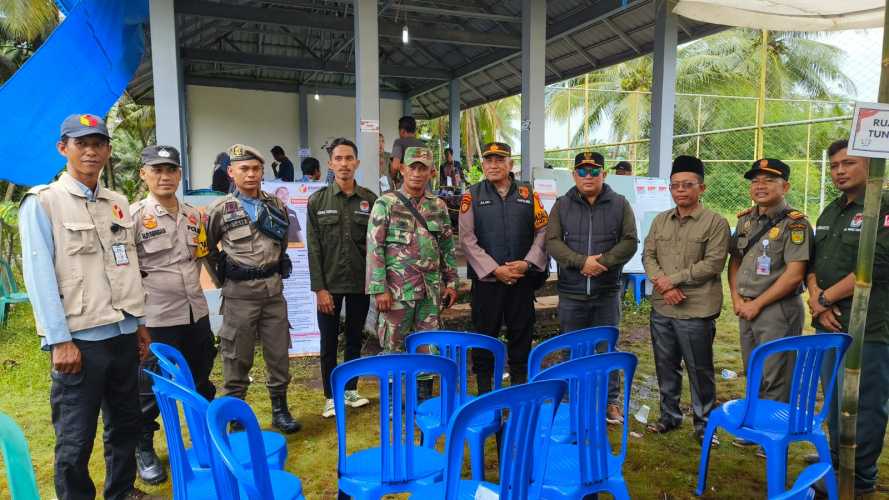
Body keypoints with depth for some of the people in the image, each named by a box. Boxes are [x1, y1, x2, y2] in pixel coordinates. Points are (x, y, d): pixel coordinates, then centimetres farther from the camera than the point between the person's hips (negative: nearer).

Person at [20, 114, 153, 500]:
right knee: (75, 439, 5)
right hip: (79, 339, -5)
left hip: (122, 334, 6)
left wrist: (139, 323, 14)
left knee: (124, 425, 16)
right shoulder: (42, 202, -4)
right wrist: (60, 340, -14)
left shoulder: (118, 203, 12)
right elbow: (39, 275, -10)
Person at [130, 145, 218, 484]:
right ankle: (143, 450, 26)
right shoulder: (134, 216, -10)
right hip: (156, 317, -6)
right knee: (150, 388, 7)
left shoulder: (194, 215, 8)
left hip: (197, 312, 6)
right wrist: (142, 294, -12)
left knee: (201, 380, 18)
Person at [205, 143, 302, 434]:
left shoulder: (276, 206, 6)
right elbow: (207, 248, 6)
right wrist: (221, 278, 5)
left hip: (273, 289, 4)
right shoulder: (219, 209, -5)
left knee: (279, 353, 9)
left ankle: (280, 410, 23)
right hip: (239, 292, -3)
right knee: (237, 358, 4)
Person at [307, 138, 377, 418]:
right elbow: (314, 248, -4)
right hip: (329, 284, -1)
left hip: (360, 283, 1)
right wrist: (319, 287, -9)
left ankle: (351, 390, 29)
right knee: (329, 342, 7)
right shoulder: (318, 201, -2)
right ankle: (331, 396, 21)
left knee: (355, 339, 14)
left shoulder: (370, 200, 1)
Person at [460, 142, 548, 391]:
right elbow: (467, 239, -5)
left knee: (521, 334, 10)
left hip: (523, 278, 2)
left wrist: (527, 263, -11)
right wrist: (494, 269, -12)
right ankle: (484, 392, 19)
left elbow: (543, 230, 3)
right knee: (485, 335, 6)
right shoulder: (472, 196, 2)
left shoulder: (528, 194, 8)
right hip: (486, 278, -1)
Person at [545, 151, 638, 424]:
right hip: (571, 292, 0)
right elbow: (552, 242, -5)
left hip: (607, 291, 0)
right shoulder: (562, 205, 4)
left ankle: (611, 401, 21)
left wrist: (602, 262, -16)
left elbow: (630, 242, -3)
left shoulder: (619, 204, 4)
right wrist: (582, 261, -18)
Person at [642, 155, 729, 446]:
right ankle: (669, 415, 32)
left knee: (700, 371, 6)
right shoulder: (660, 221, 11)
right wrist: (662, 283, -11)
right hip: (661, 308, 5)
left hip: (696, 311, -5)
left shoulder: (715, 223, -6)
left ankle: (704, 424, 22)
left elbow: (712, 264, -13)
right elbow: (648, 256, 6)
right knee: (665, 366, 15)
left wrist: (673, 279, -14)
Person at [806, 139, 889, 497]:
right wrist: (816, 298, -4)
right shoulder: (830, 213, 15)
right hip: (828, 324, 7)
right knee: (834, 401, 16)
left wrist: (826, 298, -10)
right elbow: (813, 261, 14)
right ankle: (838, 465, 31)